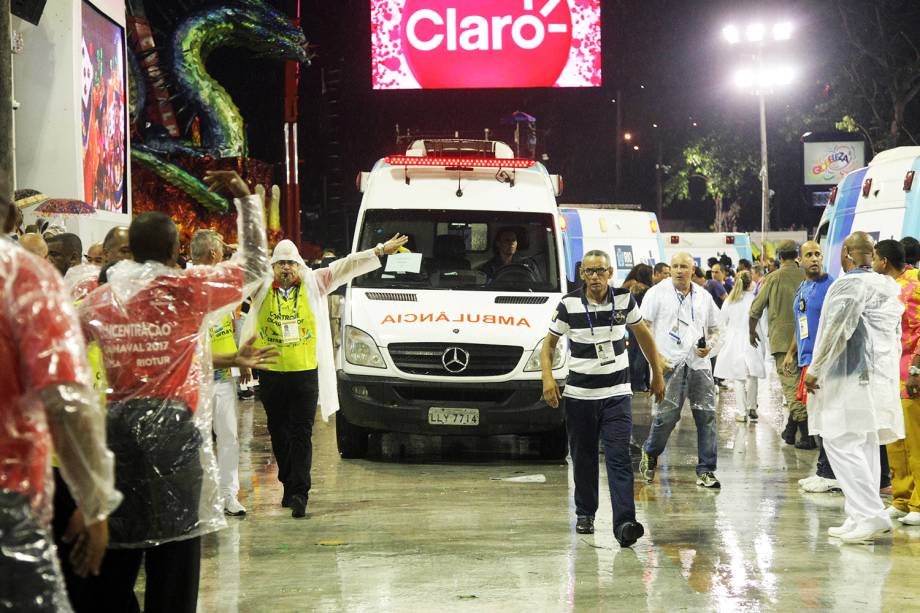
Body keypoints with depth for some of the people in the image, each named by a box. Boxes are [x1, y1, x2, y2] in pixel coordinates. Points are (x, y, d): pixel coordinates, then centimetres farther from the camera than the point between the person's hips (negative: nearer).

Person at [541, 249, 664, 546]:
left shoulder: (624, 300, 0)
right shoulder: (569, 304, -3)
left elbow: (643, 335, 16)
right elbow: (549, 343, 6)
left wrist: (657, 374, 18)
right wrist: (548, 378, -9)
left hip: (617, 394, 0)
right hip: (579, 395, 1)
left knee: (619, 459, -12)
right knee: (583, 458, 10)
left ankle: (624, 523, -20)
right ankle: (585, 514, 29)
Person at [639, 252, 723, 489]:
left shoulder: (704, 297, 15)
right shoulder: (657, 293, 2)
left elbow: (714, 329, 23)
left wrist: (709, 346, 1)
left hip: (699, 363, 4)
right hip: (669, 363, -4)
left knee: (706, 416, 0)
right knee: (666, 415, -6)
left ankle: (706, 471, 6)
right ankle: (650, 454, 23)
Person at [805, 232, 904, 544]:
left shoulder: (848, 285, -12)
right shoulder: (889, 287, 13)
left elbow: (835, 331, -15)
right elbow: (897, 335, 18)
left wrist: (814, 370, -6)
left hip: (850, 377, -9)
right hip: (881, 377, 9)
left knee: (842, 442, -8)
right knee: (866, 445, 11)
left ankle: (871, 514, -16)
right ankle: (860, 518, 13)